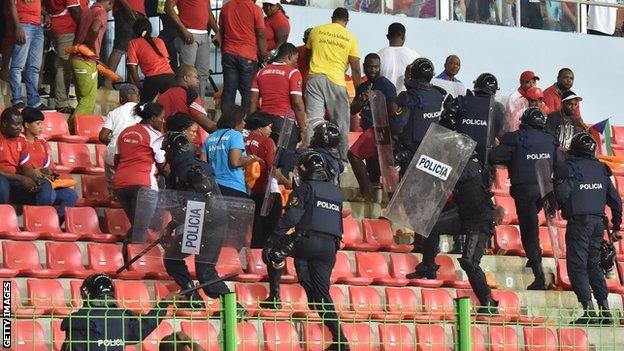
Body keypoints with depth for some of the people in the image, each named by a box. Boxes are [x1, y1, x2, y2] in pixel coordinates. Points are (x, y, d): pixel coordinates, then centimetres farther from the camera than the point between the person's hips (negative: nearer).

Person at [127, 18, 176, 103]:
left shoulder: (133, 43, 11)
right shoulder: (159, 41, 23)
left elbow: (133, 67, 3)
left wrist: (139, 85, 11)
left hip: (153, 79, -3)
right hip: (170, 77, 4)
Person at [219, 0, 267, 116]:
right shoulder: (255, 9, -8)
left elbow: (221, 32, 14)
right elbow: (261, 35, -8)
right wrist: (264, 57, 0)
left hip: (228, 54, 4)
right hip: (248, 56, -4)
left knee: (228, 91, 7)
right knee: (248, 93, 1)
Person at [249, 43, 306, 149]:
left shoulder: (261, 72, 12)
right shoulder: (293, 73, -4)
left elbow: (253, 101, 9)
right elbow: (297, 103, -11)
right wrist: (303, 130, -6)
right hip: (284, 121, -5)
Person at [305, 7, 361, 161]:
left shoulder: (316, 31, 11)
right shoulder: (350, 38, 4)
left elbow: (307, 51, 23)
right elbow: (355, 69, 2)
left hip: (315, 77, 1)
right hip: (336, 80, -1)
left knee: (313, 119, -3)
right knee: (341, 123, 9)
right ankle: (342, 159, 12)